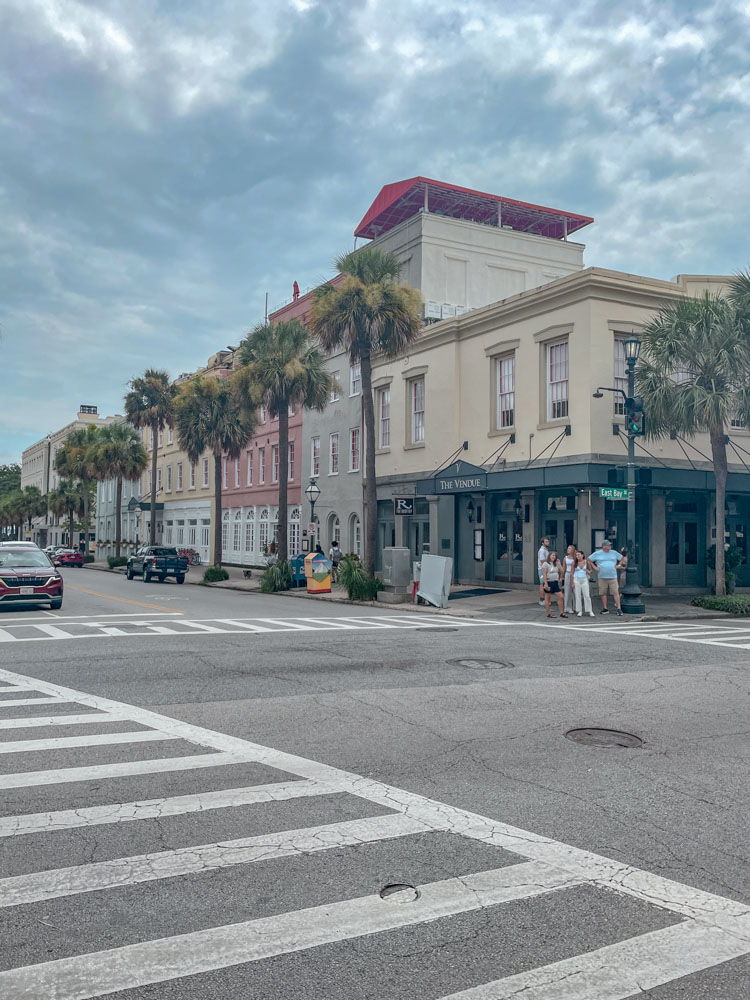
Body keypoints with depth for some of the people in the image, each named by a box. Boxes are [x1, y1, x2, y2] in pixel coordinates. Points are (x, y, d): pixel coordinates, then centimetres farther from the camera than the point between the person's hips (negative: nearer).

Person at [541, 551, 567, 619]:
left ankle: (561, 613, 9)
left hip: (555, 583, 7)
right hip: (549, 583, -7)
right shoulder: (545, 564, -6)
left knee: (560, 597, 2)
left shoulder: (556, 564, 15)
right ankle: (548, 614, 7)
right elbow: (544, 574, -13)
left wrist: (558, 563, 2)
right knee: (547, 598, 1)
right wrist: (546, 584, -20)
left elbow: (562, 571, 7)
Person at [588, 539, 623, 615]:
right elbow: (589, 560, 11)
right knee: (603, 593, 4)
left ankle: (619, 608, -5)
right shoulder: (597, 554, 3)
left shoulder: (614, 553, 8)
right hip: (602, 577, 0)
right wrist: (594, 567, 3)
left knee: (615, 593, -6)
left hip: (613, 577, 0)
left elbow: (622, 558, 20)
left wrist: (618, 566, 9)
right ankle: (605, 609, 14)